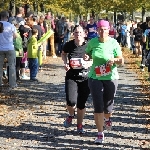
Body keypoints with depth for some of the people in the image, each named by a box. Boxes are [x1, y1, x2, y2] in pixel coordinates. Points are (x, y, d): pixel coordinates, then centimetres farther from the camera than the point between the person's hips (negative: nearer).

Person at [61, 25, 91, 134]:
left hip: (85, 78, 0)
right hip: (71, 77, 0)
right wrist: (65, 63, 3)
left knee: (81, 103, 5)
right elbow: (63, 54, 21)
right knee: (71, 102, -15)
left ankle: (79, 125, 26)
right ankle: (71, 115, 20)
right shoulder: (69, 45, -1)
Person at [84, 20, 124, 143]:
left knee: (108, 106, 9)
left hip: (111, 78, -1)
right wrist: (86, 57, -7)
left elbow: (121, 60, -3)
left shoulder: (113, 43, -7)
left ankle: (107, 118, 47)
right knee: (98, 107, -6)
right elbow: (88, 54, 16)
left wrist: (114, 60, -25)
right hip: (95, 78, 1)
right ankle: (100, 134, 4)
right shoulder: (92, 42, -1)